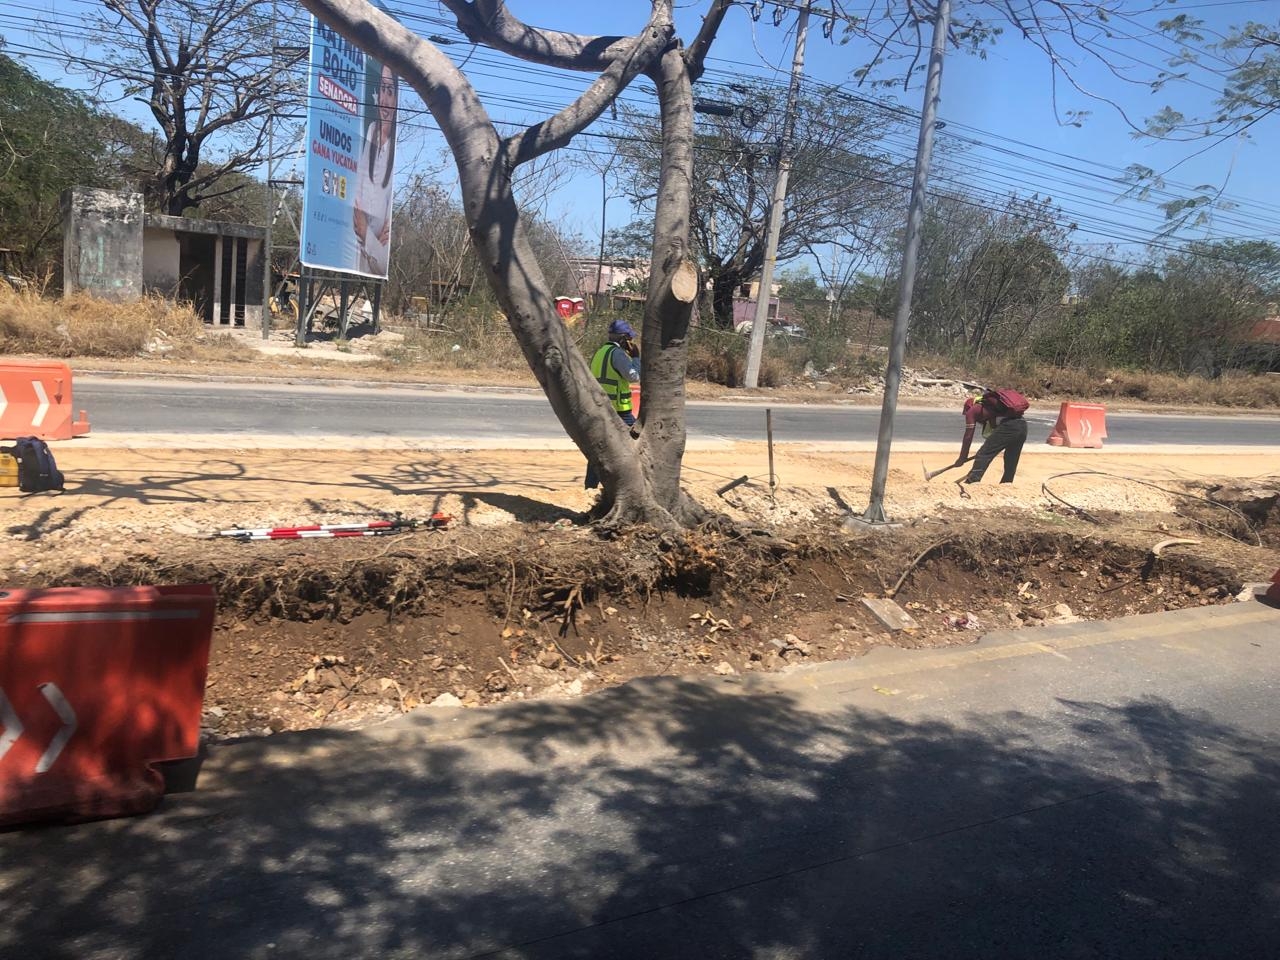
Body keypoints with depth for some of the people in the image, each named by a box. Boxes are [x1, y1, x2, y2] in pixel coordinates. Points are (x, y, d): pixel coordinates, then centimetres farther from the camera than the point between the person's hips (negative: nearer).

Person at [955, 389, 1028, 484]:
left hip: (1007, 427, -8)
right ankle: (1007, 482, 25)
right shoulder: (988, 405, 36)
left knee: (983, 455, -3)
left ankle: (972, 480, -10)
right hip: (1022, 425, 8)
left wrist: (962, 458, 17)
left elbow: (968, 436, 11)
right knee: (1011, 460, 20)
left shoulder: (972, 410, 15)